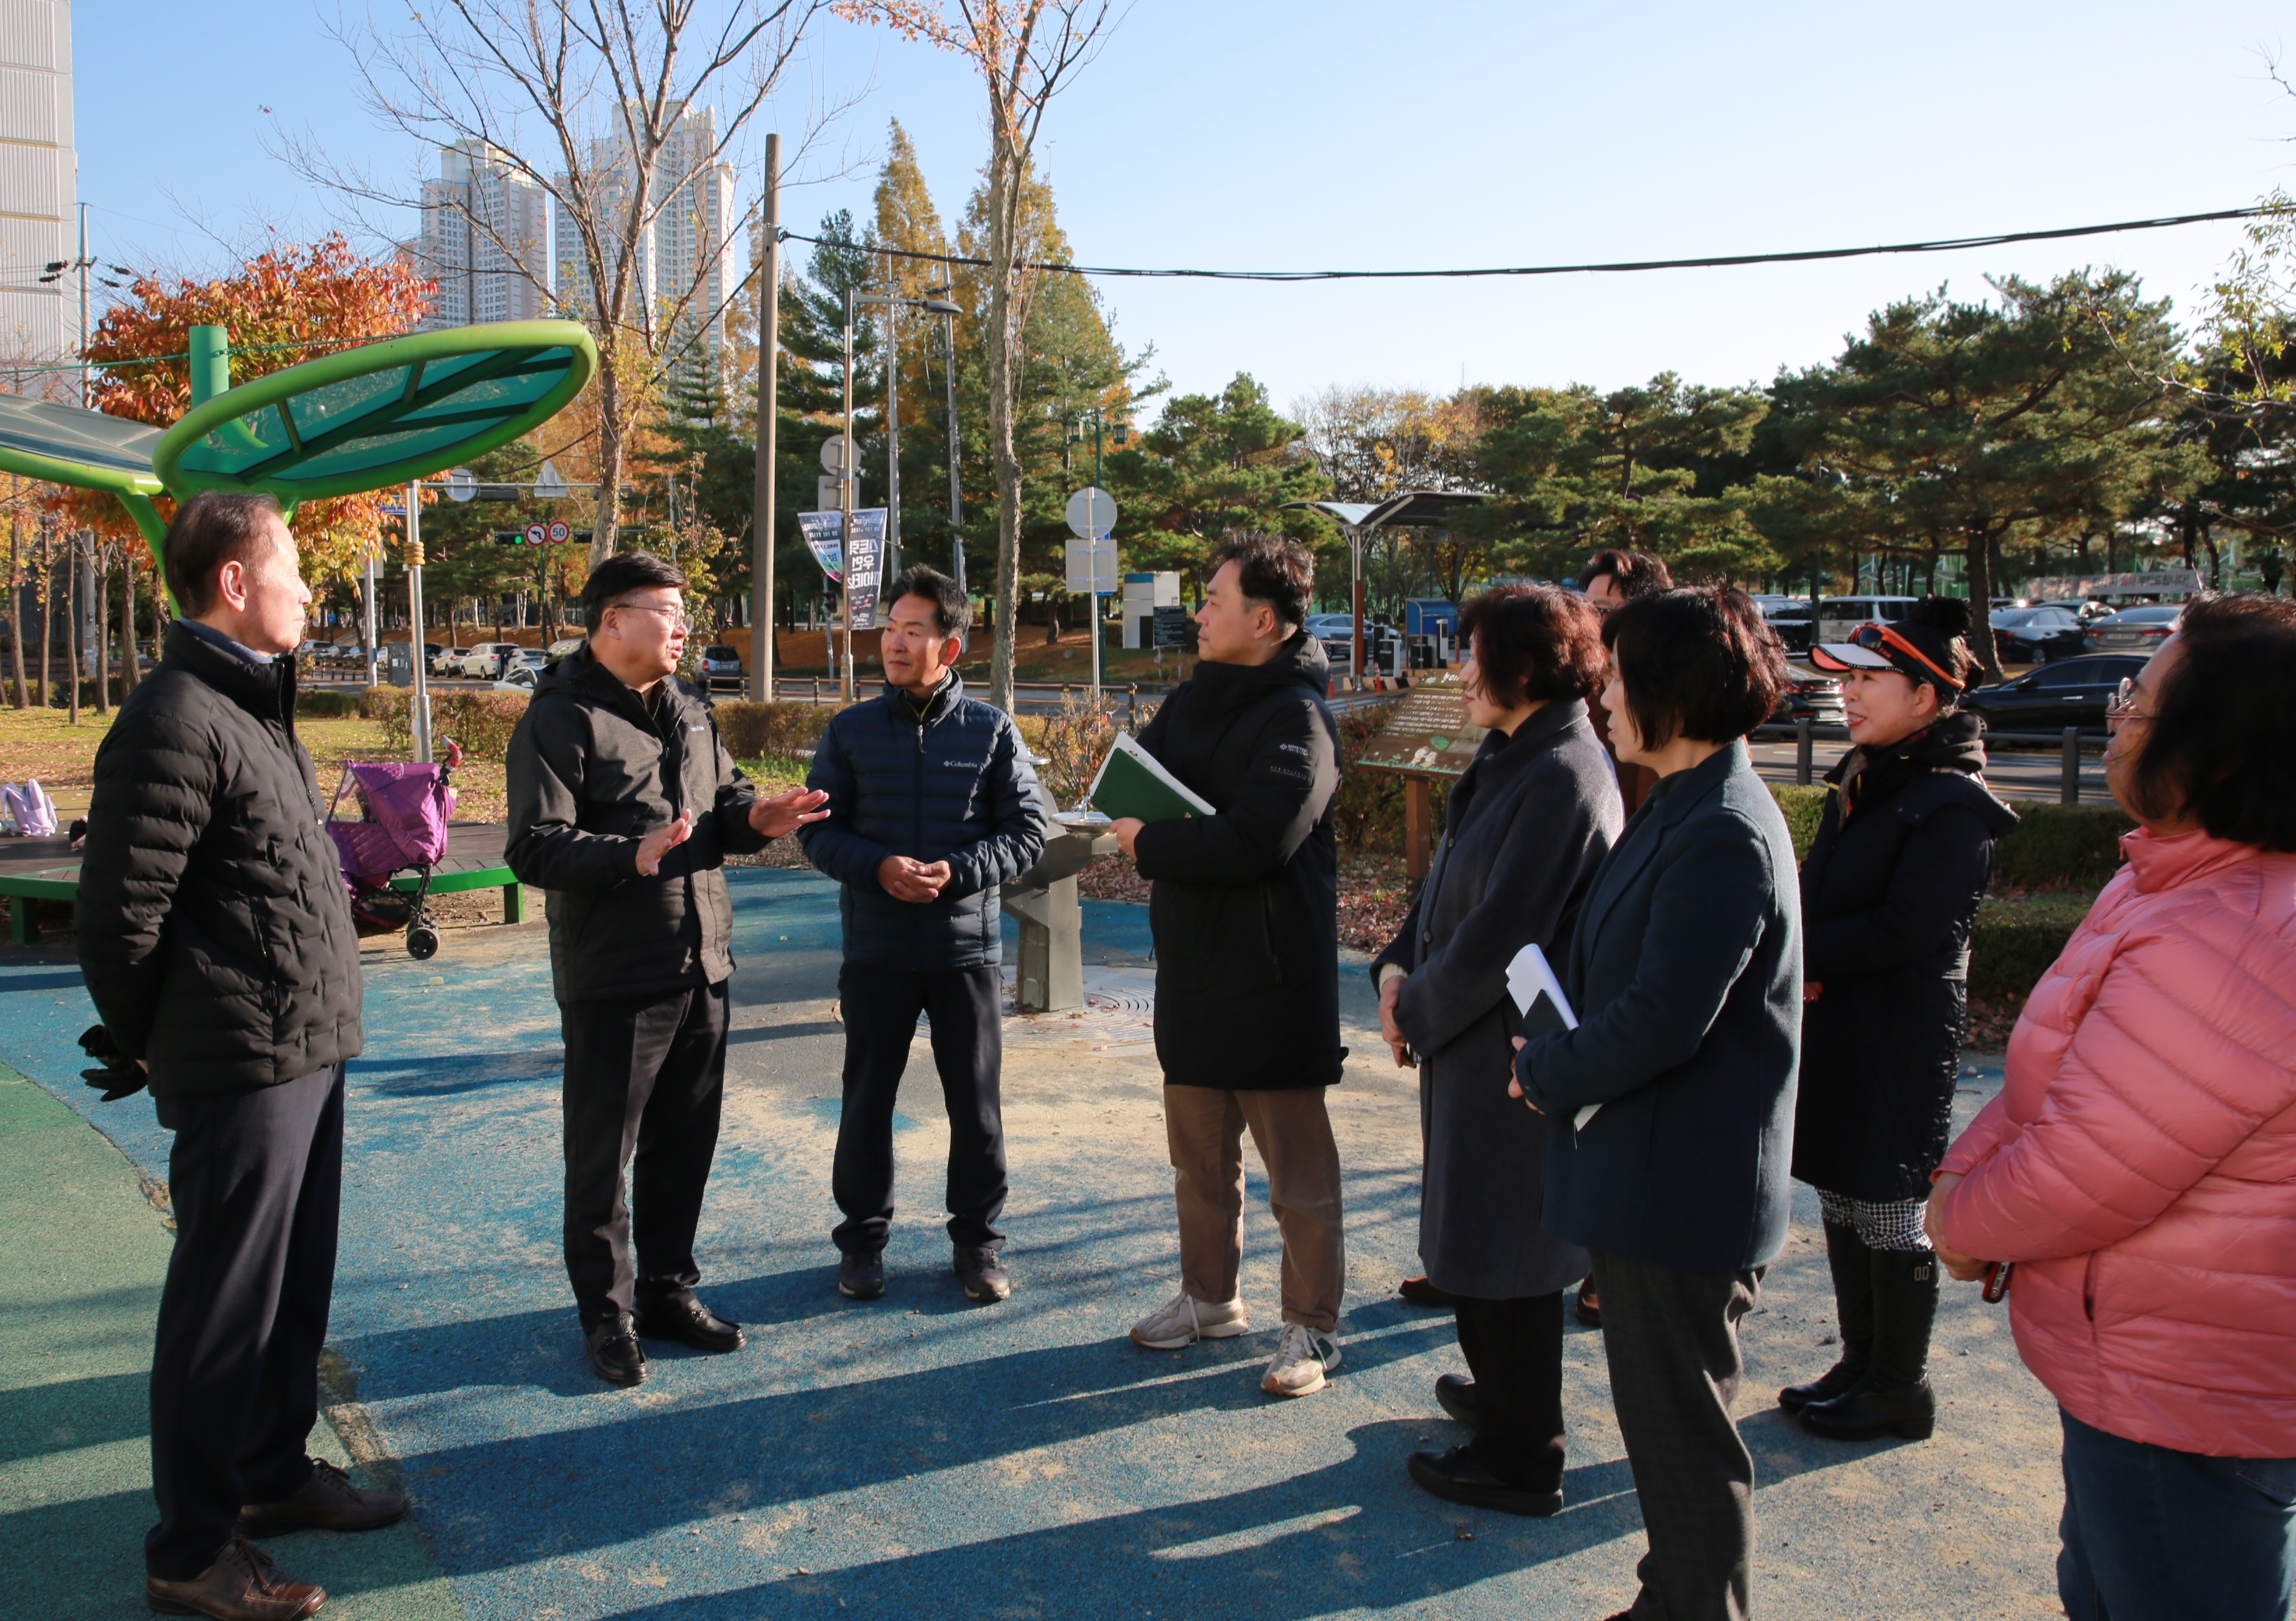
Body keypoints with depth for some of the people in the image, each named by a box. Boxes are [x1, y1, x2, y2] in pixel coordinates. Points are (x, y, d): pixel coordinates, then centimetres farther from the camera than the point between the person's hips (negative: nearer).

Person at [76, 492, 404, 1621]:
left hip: (308, 1057, 9)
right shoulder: (175, 721, -17)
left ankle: (275, 1473, 38)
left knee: (296, 1284, 21)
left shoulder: (253, 706, 14)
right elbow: (117, 916, -17)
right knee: (223, 1307, 3)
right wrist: (147, 1048, -3)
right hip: (243, 1069, -9)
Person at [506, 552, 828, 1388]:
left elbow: (723, 796, 23)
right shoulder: (561, 720, -11)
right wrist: (632, 855, -34)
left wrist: (756, 817, -1)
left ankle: (668, 1289, 31)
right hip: (613, 980, -7)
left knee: (684, 1141, 16)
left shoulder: (688, 710, 13)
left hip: (701, 968, 7)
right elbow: (534, 847, -19)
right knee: (602, 1155, 5)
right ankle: (607, 1314, 19)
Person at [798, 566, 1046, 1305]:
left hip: (968, 947, -1)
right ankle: (862, 1237, 26)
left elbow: (1026, 832, -1)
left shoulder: (992, 731, -1)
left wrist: (957, 871, -16)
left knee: (977, 1104, 7)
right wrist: (879, 868, -16)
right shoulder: (851, 730, 3)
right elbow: (818, 828, 3)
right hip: (875, 951, 1)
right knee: (867, 1101, 9)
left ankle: (977, 1239, 24)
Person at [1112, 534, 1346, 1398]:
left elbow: (1257, 842, -27)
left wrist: (1148, 843, -15)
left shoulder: (1297, 717, -16)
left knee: (1297, 1165, 4)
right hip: (1192, 966, 8)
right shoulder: (1194, 697, 10)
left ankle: (1312, 1327, 17)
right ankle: (1210, 1297, 35)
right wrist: (1144, 816, -11)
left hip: (1273, 978, -8)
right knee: (1200, 1154, 19)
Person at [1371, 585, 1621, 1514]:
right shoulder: (1508, 758, 8)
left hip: (1516, 1052, -10)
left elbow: (1500, 934, -24)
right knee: (1475, 1238, 23)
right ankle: (1504, 1395, 44)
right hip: (1472, 1039, 10)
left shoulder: (1560, 778, -23)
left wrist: (1418, 1010, -11)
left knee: (1503, 1253, 4)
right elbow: (1451, 883, 14)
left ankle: (1520, 1461, 20)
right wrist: (1399, 964, 0)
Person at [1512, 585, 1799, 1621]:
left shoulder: (1720, 835, -23)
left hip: (1682, 1183, -10)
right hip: (1654, 1174, 10)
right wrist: (1560, 1058, 4)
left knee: (1681, 1427, 5)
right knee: (1661, 1414, 22)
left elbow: (1662, 1022, -25)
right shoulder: (1684, 811, 10)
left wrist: (1545, 1071, -11)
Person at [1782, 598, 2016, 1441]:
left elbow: (1906, 928, -22)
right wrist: (1804, 963, -4)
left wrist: (1800, 954, -16)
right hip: (1834, 1028, 8)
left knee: (1888, 1215, 3)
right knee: (1840, 1201, 16)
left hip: (1901, 1043, -8)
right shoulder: (1861, 780, 10)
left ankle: (1901, 1388, 19)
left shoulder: (1953, 803, -16)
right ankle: (1861, 1362, 31)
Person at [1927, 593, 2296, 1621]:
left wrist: (1964, 1221, -8)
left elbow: (2076, 1181, -26)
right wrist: (1964, 1173, -2)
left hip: (2185, 1408, -10)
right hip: (2140, 1373, 10)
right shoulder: (2171, 884, 4)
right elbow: (2054, 1085, 11)